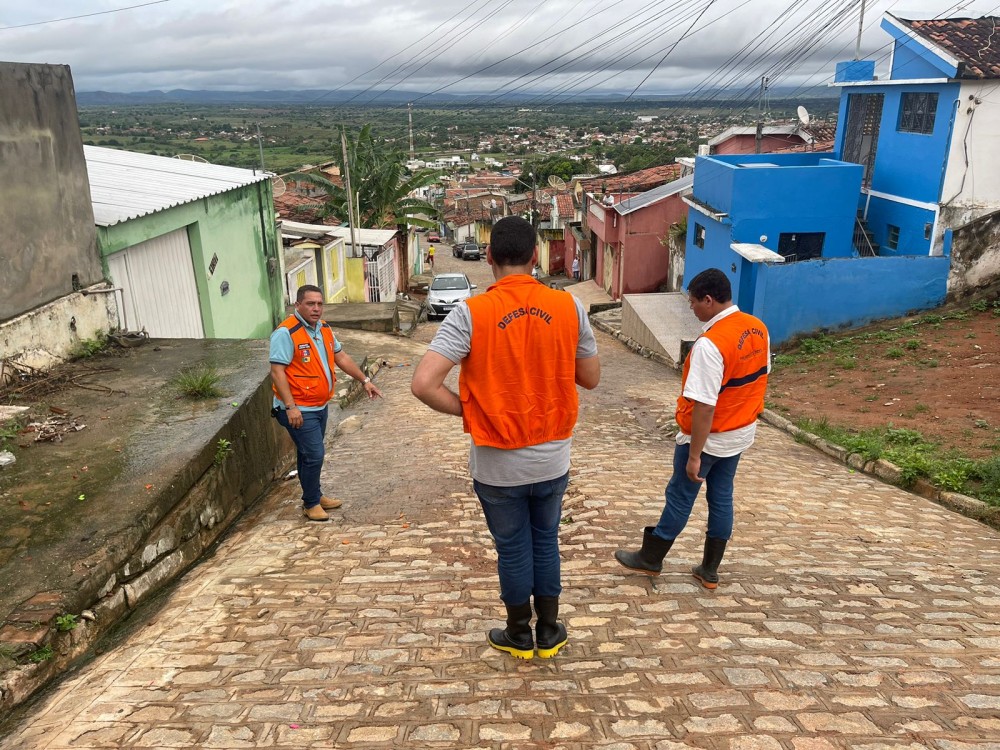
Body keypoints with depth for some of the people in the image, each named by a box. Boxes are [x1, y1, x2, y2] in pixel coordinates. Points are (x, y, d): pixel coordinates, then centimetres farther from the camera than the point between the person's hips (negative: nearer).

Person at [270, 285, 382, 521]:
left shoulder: (324, 328, 8)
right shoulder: (286, 332, -18)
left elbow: (341, 357, 17)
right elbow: (277, 371, -21)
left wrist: (365, 380, 14)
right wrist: (291, 407, -25)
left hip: (320, 406, 8)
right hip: (300, 410, -8)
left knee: (310, 454, 20)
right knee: (314, 455, -6)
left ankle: (315, 496, 33)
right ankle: (310, 504, 10)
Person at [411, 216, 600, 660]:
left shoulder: (471, 314, -17)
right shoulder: (568, 307, -9)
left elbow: (423, 384, -24)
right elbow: (591, 378, 2)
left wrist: (465, 409, -7)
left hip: (498, 463, -2)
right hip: (552, 457, 3)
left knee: (513, 548, 16)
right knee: (546, 541, 21)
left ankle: (519, 636, 35)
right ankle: (549, 633, 36)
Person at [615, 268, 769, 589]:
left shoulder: (710, 344, -29)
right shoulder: (758, 329, -2)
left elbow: (704, 406, -29)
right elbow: (760, 378, 11)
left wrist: (694, 455, -22)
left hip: (708, 437, -7)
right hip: (741, 433, 8)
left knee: (680, 497, 9)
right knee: (721, 497, 16)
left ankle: (650, 558, 28)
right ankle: (709, 570, 29)